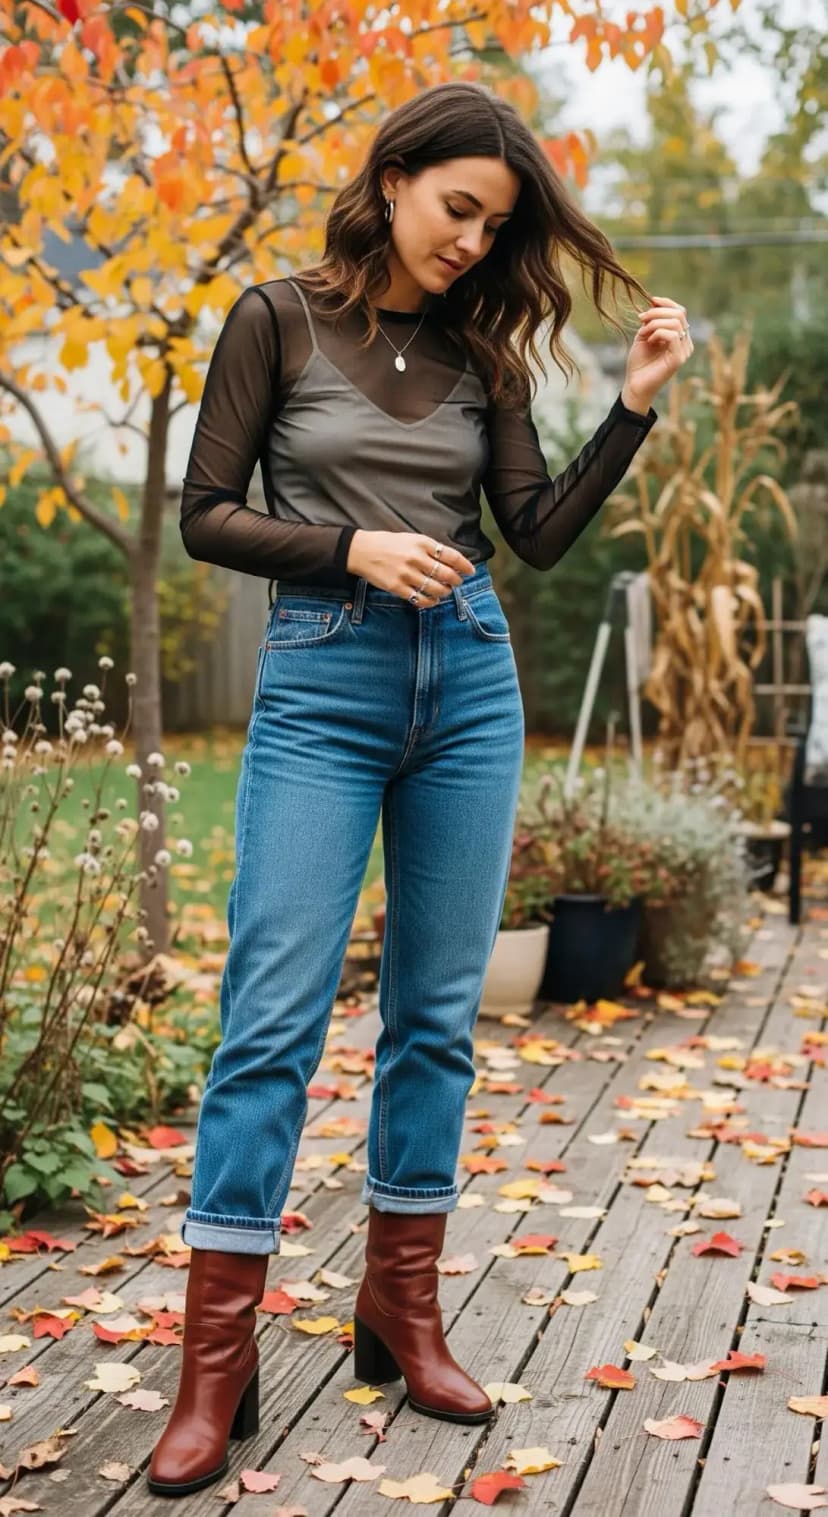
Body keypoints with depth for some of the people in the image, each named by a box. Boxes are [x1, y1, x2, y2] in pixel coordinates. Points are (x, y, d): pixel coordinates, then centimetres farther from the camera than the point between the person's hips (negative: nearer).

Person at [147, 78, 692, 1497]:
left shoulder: (480, 352, 11)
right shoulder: (280, 319, 1)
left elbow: (541, 534, 8)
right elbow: (206, 515, -1)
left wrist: (635, 404, -1)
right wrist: (352, 549, -14)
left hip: (469, 683, 4)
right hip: (322, 685, -4)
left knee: (437, 1010, 7)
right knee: (276, 1012, -8)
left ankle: (401, 1305, 19)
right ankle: (215, 1363, -3)